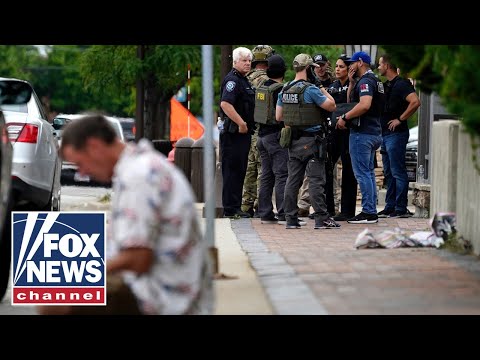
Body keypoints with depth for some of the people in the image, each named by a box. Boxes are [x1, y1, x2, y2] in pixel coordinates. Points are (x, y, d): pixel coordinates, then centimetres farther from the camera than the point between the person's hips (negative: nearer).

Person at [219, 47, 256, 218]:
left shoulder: (244, 80, 19)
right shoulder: (232, 80, -13)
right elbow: (225, 104, -26)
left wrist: (247, 125, 19)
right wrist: (241, 123, -24)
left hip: (243, 132, 10)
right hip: (233, 133, -10)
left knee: (240, 170, 12)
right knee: (232, 170, -8)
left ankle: (235, 207, 18)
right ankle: (231, 209, -6)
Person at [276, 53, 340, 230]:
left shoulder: (284, 90, 8)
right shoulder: (311, 90, -14)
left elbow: (278, 117, 13)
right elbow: (331, 106, -10)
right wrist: (324, 90, 5)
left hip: (293, 141, 7)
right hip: (311, 140, -7)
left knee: (293, 180, 9)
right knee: (316, 180, -6)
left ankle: (291, 219, 10)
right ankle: (321, 218, -7)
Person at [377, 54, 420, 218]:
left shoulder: (401, 84, -12)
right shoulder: (385, 85, 17)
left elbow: (415, 102, -26)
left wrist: (400, 119, -19)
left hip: (396, 134, -10)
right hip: (385, 133, 10)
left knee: (398, 172, -8)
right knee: (389, 172, 12)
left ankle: (401, 208, -6)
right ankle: (390, 207, 17)